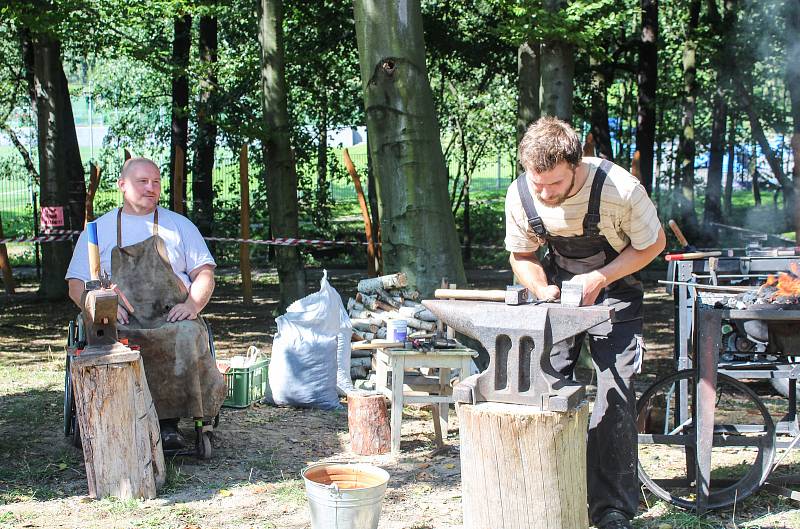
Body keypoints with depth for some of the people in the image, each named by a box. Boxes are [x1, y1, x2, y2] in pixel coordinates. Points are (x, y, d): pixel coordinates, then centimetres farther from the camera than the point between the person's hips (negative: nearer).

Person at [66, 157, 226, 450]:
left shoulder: (180, 225, 19)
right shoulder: (98, 230, 17)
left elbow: (204, 274, 13)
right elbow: (77, 285, 12)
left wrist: (192, 305, -8)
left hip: (171, 317, 0)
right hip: (120, 323, 0)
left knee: (187, 338, -35)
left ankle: (169, 423, -27)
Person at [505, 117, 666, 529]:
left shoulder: (619, 188, -30)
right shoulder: (520, 195, -18)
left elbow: (652, 244, -12)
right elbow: (521, 255, 0)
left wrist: (599, 279, -23)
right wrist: (543, 290, -20)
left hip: (613, 288, -3)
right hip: (559, 286, 3)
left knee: (614, 394, -10)